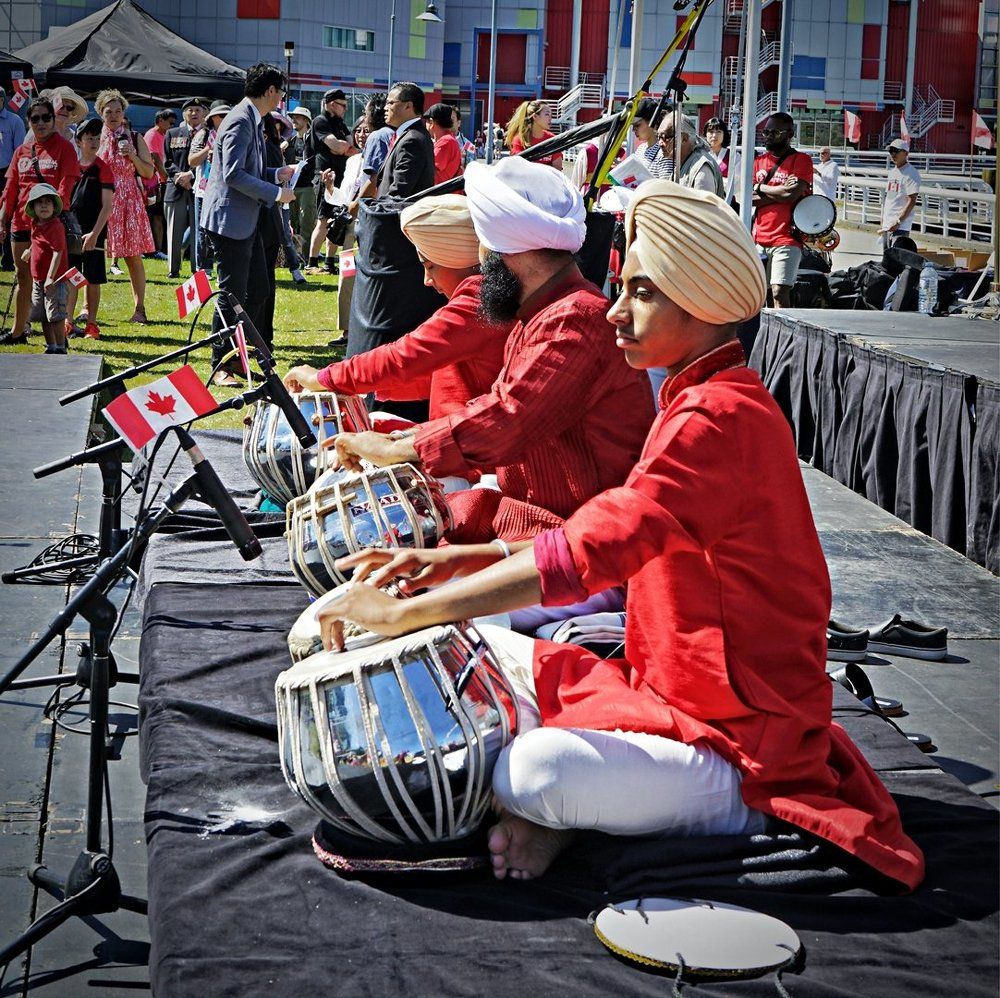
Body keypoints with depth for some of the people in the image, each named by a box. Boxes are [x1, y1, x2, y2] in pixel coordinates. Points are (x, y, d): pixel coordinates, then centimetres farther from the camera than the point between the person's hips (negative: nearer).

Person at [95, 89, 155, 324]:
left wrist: (132, 156, -10)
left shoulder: (135, 138, 6)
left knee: (133, 257, -1)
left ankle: (140, 308, 2)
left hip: (129, 201, -1)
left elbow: (149, 172, 5)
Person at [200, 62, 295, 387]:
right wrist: (275, 193, -19)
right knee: (232, 296, -4)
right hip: (230, 220, -10)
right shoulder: (241, 121, -17)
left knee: (258, 291, 13)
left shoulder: (251, 120, 15)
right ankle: (221, 367, 5)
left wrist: (277, 174, 12)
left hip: (247, 221, 10)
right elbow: (233, 174, -24)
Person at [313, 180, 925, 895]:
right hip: (670, 689, 10)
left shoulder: (722, 419, -22)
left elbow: (586, 555, -32)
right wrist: (456, 560, 2)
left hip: (735, 752, -10)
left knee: (527, 776, -32)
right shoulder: (700, 402, 12)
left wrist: (403, 612, -28)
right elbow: (611, 538, 14)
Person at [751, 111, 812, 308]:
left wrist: (760, 188, -1)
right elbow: (749, 198, 5)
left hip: (786, 239, -6)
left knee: (779, 293, -15)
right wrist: (780, 193, -7)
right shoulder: (759, 161, 17)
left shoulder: (801, 160, 0)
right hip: (758, 239, 6)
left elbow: (792, 194, -14)